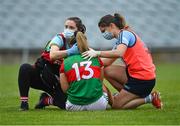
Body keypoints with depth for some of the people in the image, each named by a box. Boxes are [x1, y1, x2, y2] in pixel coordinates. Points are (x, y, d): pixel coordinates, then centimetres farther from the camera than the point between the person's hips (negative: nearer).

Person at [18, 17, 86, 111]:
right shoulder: (60, 38, -17)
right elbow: (52, 55, -36)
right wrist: (70, 52, -49)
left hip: (55, 81, 3)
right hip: (40, 74, -3)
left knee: (65, 103, -25)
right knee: (25, 68, -35)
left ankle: (46, 100, 9)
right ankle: (24, 102, -20)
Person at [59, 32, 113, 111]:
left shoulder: (65, 62, 3)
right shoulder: (96, 59, 7)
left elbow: (65, 89, 2)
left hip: (75, 106, 0)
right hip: (97, 105, 0)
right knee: (103, 87, 36)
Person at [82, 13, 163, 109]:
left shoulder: (124, 34, -11)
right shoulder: (120, 40, 19)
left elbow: (119, 53, -31)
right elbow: (108, 62, 13)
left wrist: (97, 53, -27)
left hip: (143, 79, -9)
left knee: (116, 105, -2)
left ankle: (150, 98, 0)